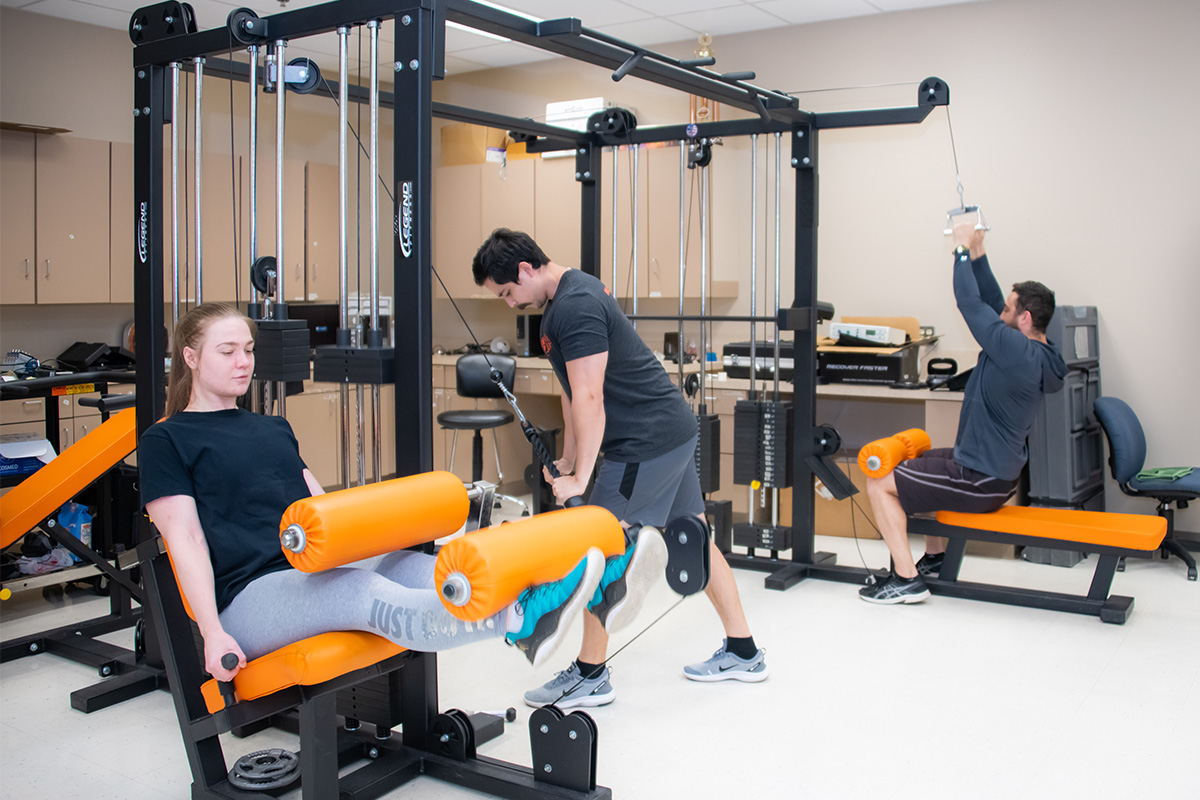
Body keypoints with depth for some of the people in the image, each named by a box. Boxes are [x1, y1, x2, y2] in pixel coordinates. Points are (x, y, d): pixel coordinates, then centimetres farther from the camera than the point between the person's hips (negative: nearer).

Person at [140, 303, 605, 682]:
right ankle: (518, 620, -58)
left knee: (414, 566, -24)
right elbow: (185, 540, -3)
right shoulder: (166, 440, 7)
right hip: (251, 595, -6)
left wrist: (385, 538, 12)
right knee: (378, 599, -35)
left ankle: (531, 603, -48)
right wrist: (212, 634, -13)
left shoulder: (274, 428, 26)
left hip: (320, 571, 7)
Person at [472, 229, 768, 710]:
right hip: (674, 431, 11)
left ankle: (589, 676, 9)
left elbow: (589, 399, -23)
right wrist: (567, 460, 18)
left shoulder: (575, 307, -20)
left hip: (647, 443, -11)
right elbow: (574, 391, 17)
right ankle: (743, 653, 26)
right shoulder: (568, 295, 13)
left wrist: (579, 479, -19)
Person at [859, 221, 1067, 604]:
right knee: (917, 461, 32)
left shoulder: (1019, 353, -26)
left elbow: (972, 304, -21)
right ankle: (935, 556, 35)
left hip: (980, 483, -10)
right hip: (1000, 471, 10)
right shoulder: (1036, 353, 3)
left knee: (879, 483, -6)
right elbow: (991, 301, 10)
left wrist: (964, 248, -9)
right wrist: (977, 253, 7)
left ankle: (907, 578, -6)